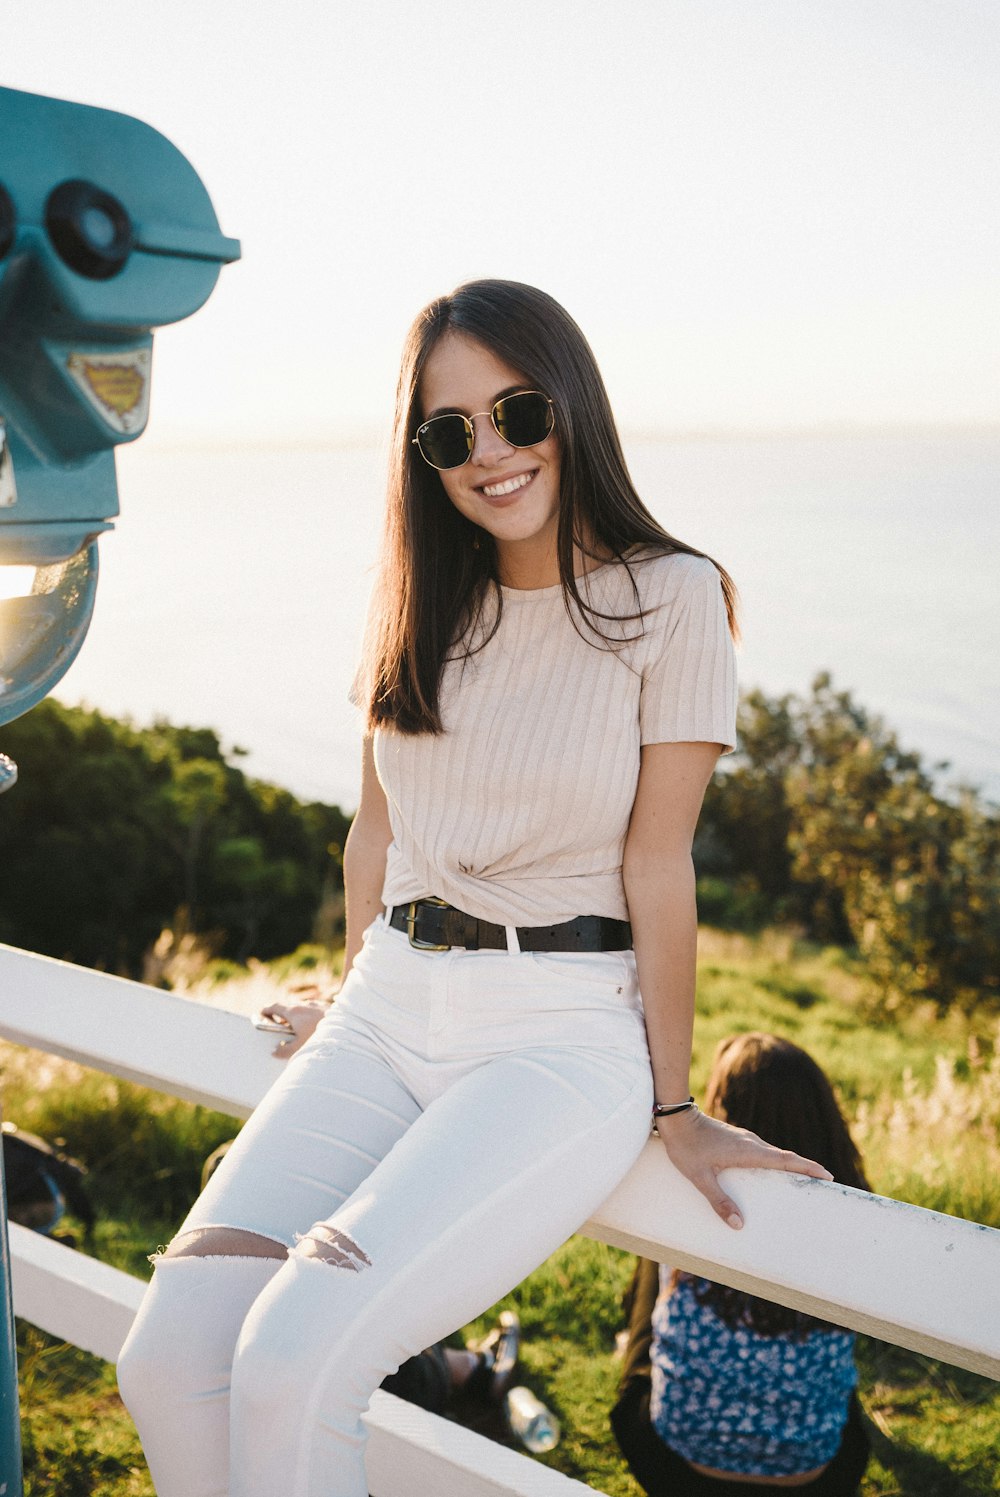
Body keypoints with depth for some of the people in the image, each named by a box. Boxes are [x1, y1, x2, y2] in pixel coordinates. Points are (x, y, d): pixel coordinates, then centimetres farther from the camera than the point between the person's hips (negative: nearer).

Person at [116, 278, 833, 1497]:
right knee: (167, 1361, -15)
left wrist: (675, 1108, -2)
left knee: (293, 1365, -24)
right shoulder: (424, 599, 11)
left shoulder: (667, 597, -6)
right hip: (390, 1007, 5)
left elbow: (657, 862, -6)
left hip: (568, 1026, -4)